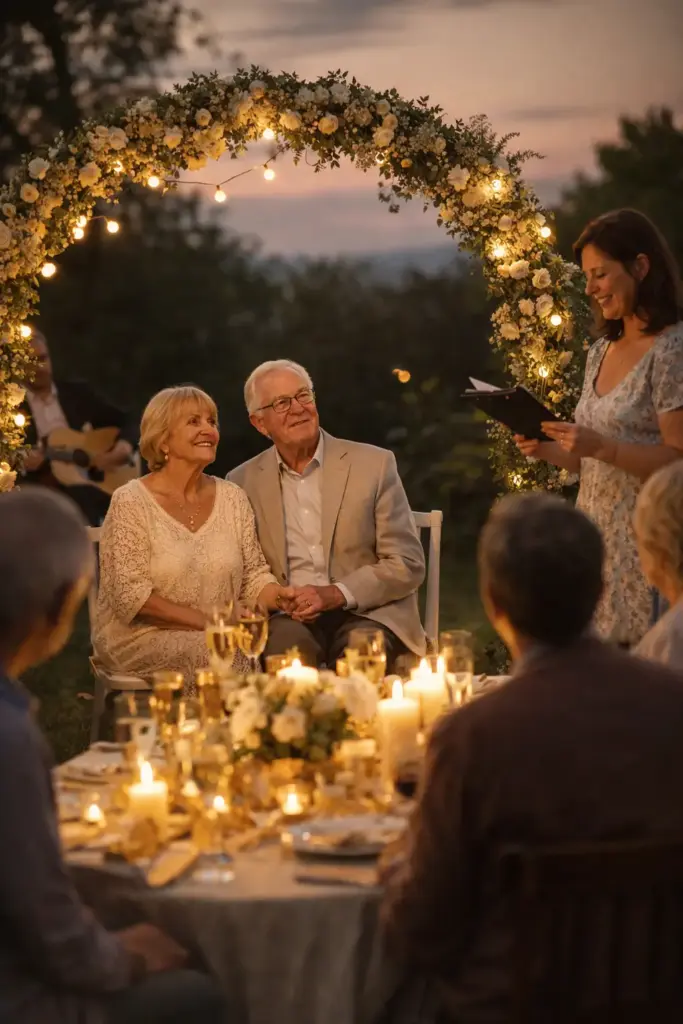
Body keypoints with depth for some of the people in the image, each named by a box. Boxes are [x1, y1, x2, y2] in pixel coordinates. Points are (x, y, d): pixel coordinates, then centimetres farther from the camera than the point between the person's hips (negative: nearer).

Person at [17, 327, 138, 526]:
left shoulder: (78, 392, 15)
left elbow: (124, 424, 14)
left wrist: (119, 453, -4)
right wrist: (23, 464, -20)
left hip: (96, 482, 3)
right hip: (45, 491, -3)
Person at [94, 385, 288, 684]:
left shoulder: (232, 498, 9)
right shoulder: (131, 502, -6)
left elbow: (253, 575, 11)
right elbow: (131, 596, -12)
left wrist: (287, 597, -11)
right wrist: (205, 621, -18)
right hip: (143, 637, -4)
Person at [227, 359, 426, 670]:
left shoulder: (374, 464, 3)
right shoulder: (243, 481, 9)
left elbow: (408, 565, 1)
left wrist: (336, 594, -13)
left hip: (367, 613, 0)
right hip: (289, 617, 0)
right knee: (286, 643, -34)